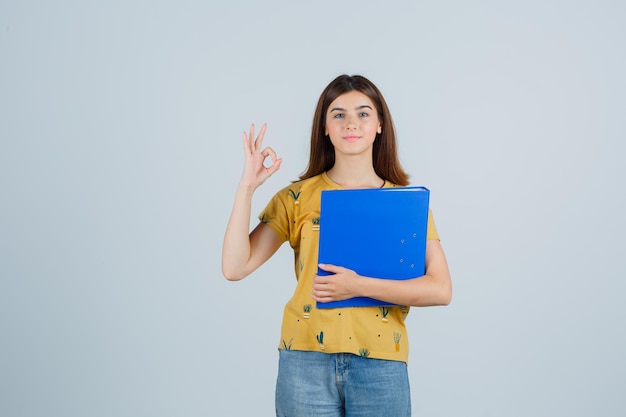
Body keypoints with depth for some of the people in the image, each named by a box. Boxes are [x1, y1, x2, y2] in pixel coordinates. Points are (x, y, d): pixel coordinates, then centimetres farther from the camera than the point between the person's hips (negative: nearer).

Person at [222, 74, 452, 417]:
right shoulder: (297, 197, 2)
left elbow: (441, 290, -6)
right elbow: (234, 268, -6)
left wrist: (361, 286, -17)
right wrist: (246, 186, -12)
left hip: (380, 365, 1)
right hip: (307, 360, 0)